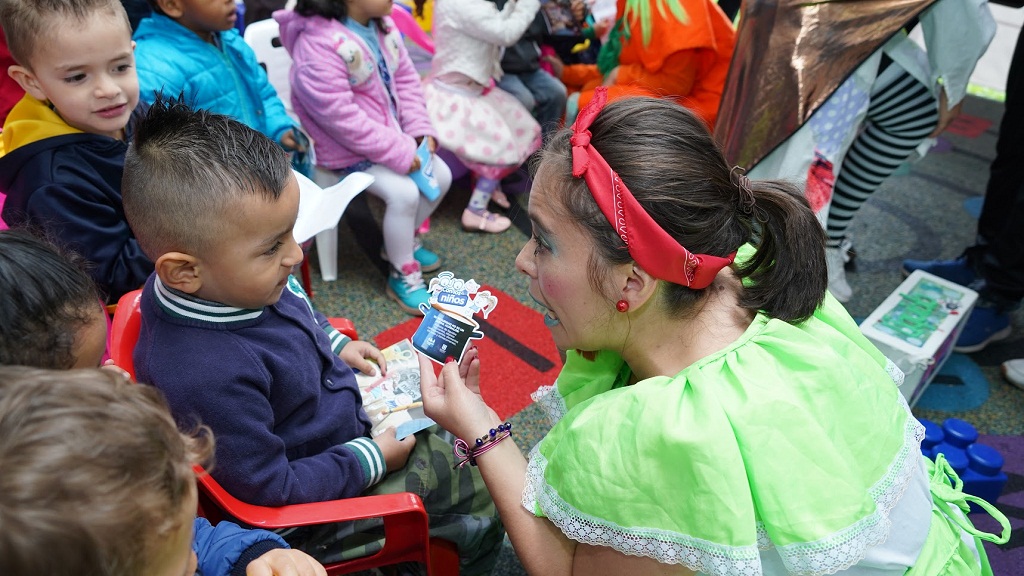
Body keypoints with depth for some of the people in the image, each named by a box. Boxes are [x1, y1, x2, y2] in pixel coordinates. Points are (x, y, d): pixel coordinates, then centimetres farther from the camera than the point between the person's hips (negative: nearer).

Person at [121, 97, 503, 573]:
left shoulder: (233, 282, -14)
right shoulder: (208, 376, -41)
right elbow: (271, 489, -30)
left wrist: (336, 345, 1)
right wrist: (374, 459, -21)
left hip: (337, 413, 9)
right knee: (483, 495, 0)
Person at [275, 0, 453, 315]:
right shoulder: (319, 43, -27)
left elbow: (406, 79, 8)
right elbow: (340, 117, -30)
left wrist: (420, 130, -6)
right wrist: (399, 153, -26)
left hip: (391, 134, 9)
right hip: (347, 148, -9)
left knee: (441, 175, 4)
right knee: (403, 192, -24)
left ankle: (405, 240, 27)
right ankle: (403, 276, -3)